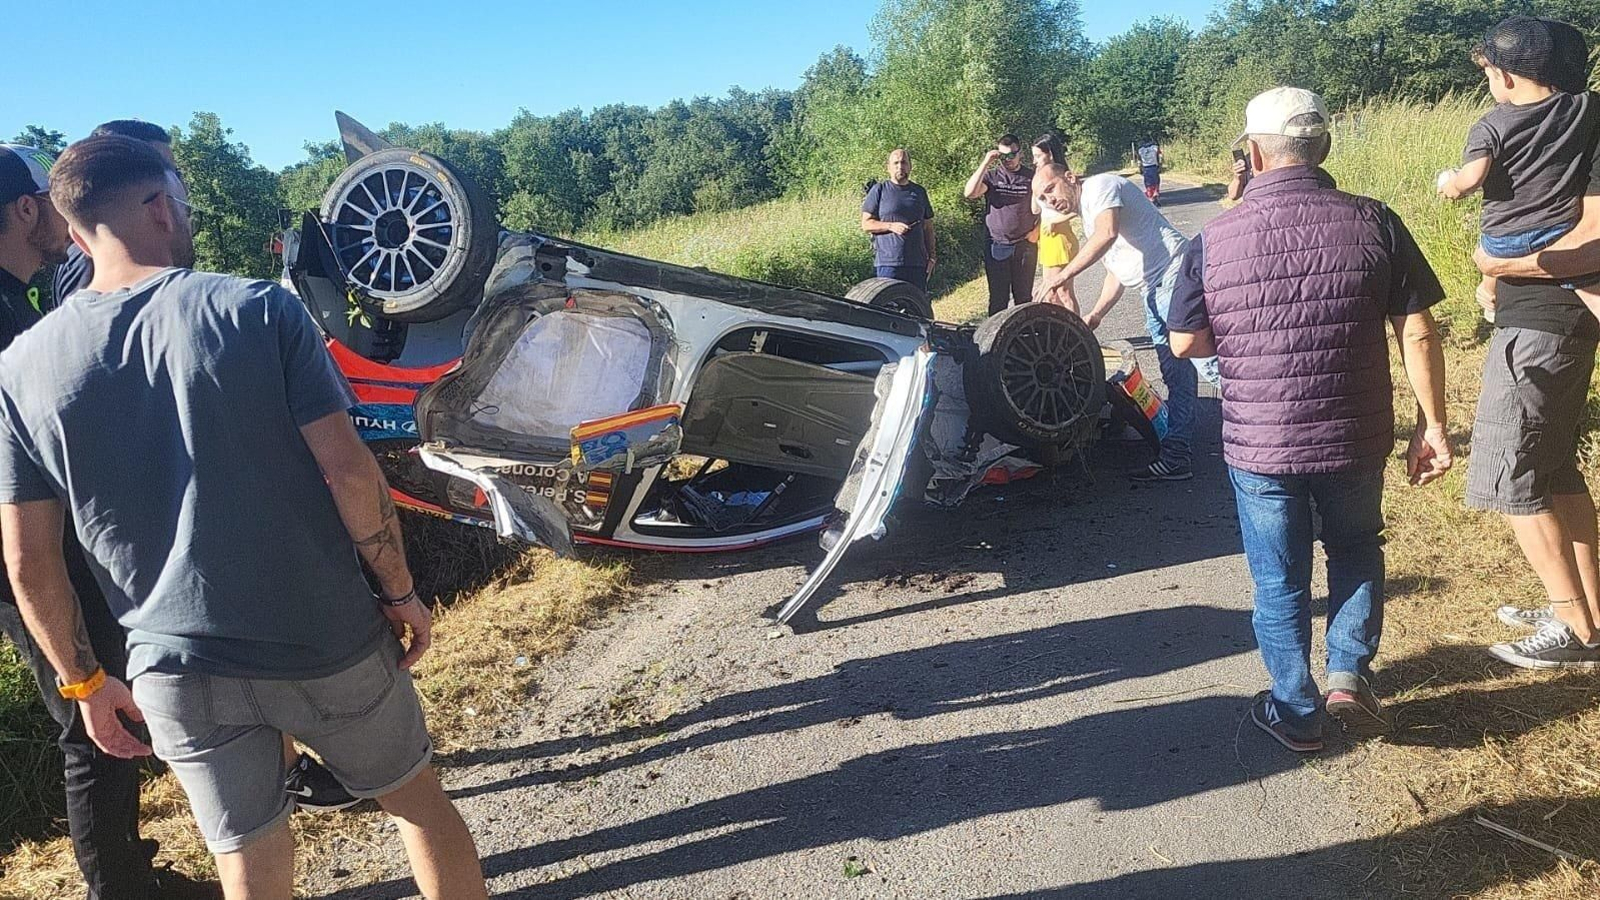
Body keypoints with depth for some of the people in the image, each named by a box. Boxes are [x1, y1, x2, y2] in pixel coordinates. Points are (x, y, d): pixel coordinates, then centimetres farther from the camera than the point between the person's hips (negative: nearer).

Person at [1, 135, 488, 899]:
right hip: (325, 641, -2)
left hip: (177, 671, 3)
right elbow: (348, 470, -15)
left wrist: (84, 681, 12)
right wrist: (401, 591, -4)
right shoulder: (258, 309, -10)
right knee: (417, 799, 21)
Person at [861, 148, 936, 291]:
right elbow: (866, 224, 1)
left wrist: (932, 256, 10)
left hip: (917, 263, 4)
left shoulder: (920, 192, 17)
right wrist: (891, 226, -14)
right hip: (888, 262, -4)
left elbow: (928, 227, 19)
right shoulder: (879, 190, 4)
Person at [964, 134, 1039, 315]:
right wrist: (985, 164, -17)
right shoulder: (991, 176, 3)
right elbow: (969, 193, -15)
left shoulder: (1032, 177, 5)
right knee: (998, 298, 2)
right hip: (996, 247, -1)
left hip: (1025, 246, 1)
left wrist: (1037, 230, -2)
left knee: (1024, 297, 8)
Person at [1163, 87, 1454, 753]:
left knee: (1279, 580, 15)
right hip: (1355, 439, 1)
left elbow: (1186, 343, -4)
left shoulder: (1214, 239, -10)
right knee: (1357, 550, 27)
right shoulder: (1373, 222, -8)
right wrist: (1433, 425, 1)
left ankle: (1297, 714, 25)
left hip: (1258, 444, -1)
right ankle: (1348, 674, 19)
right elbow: (1418, 333, -7)